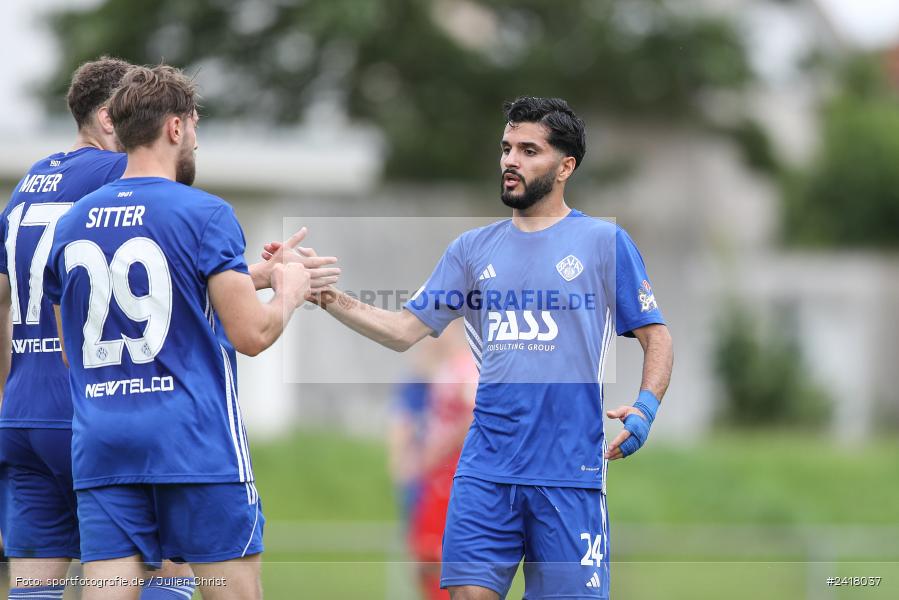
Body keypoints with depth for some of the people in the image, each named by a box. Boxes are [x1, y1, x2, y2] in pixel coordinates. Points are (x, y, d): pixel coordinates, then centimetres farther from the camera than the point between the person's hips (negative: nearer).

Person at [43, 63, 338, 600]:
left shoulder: (72, 224, 11)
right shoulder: (204, 214, -7)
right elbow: (252, 334, -11)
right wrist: (289, 290, 10)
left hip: (100, 451, 5)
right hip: (197, 445, -5)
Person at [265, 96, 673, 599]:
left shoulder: (605, 242, 2)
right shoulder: (473, 249, 13)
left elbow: (656, 337, 3)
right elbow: (404, 331, 12)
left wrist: (645, 409, -15)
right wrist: (325, 294, -1)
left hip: (569, 472, -3)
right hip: (486, 471, 3)